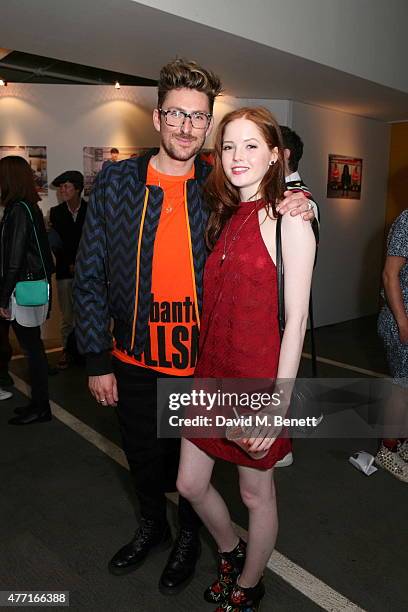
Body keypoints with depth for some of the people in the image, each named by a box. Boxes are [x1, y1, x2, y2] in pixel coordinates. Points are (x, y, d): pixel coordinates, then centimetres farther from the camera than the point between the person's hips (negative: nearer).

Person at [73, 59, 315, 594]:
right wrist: (97, 360, -4)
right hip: (134, 361, 2)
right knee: (143, 458, 22)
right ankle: (152, 525, 53)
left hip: (202, 359, -1)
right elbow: (90, 277, -3)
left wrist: (301, 215, -17)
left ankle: (189, 534, 49)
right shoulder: (115, 182, -5)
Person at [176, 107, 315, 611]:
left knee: (256, 494, 15)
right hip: (212, 370, 7)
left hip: (257, 375, -7)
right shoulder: (224, 216, 9)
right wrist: (203, 368, 10)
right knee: (190, 484, 17)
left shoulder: (288, 220, -12)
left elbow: (296, 317, -15)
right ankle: (230, 553, 48)